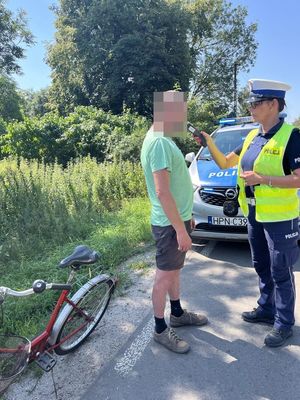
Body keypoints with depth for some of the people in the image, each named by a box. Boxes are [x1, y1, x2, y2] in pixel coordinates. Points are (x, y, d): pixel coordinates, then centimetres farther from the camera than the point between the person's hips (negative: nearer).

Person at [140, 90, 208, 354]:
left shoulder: (165, 140, 11)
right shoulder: (159, 142, -22)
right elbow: (162, 192, -26)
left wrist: (186, 216, 20)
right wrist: (180, 228, -24)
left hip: (177, 218, 10)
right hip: (170, 224, -10)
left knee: (175, 270, 21)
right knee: (165, 275, 4)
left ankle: (177, 314, 39)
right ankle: (161, 329, 21)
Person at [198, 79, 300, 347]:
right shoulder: (252, 137, 7)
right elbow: (224, 163, 11)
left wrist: (263, 179, -25)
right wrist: (209, 142, -2)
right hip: (254, 215, 7)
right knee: (262, 268, 20)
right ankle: (267, 310, 39)